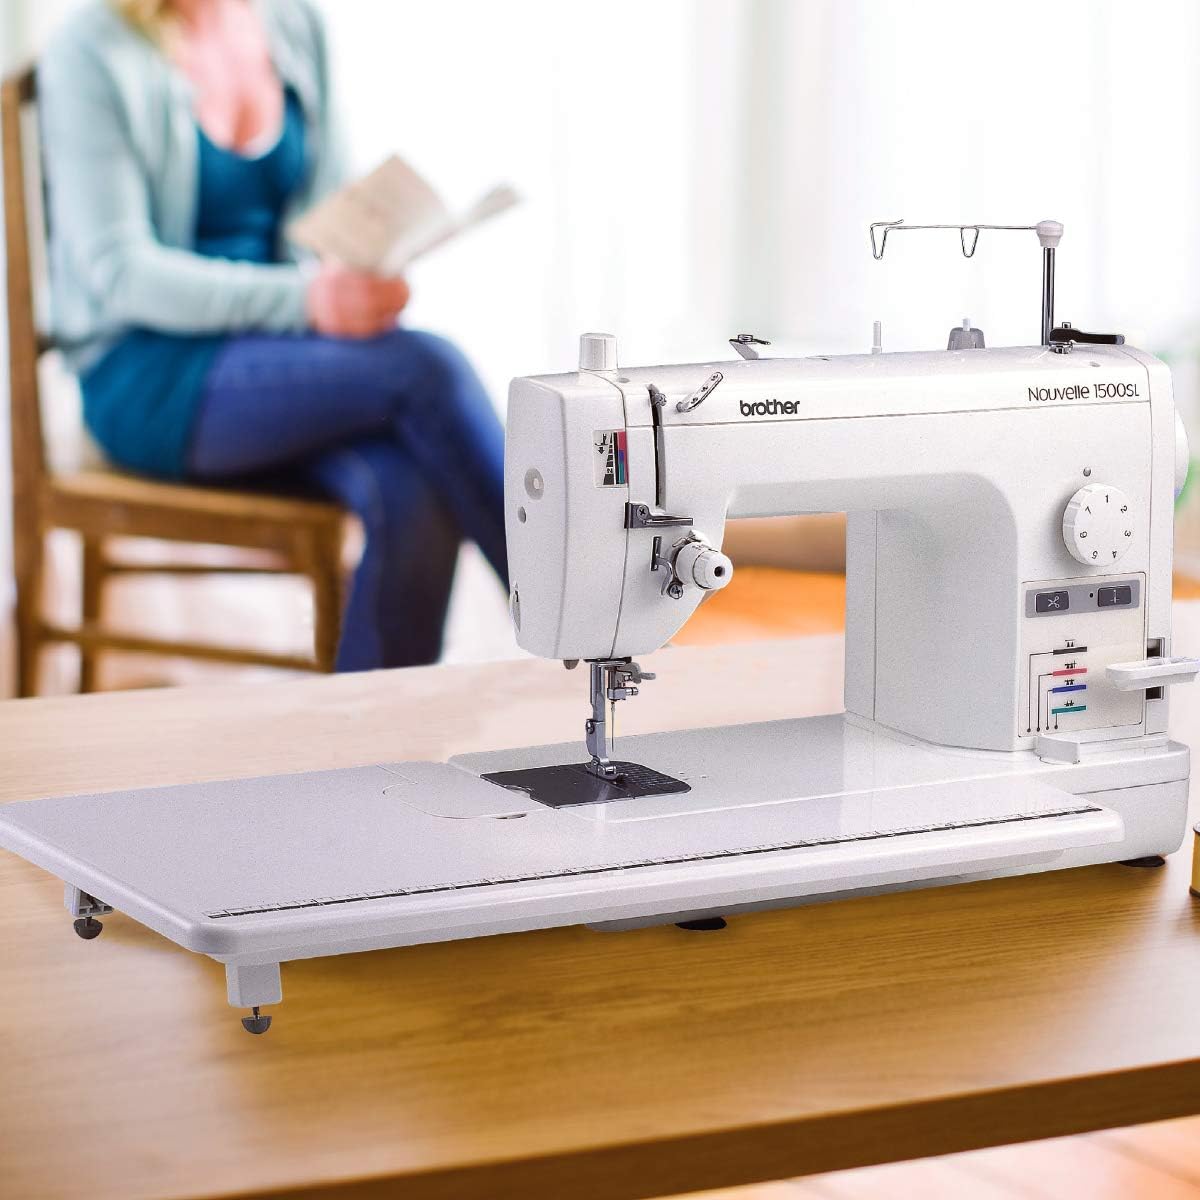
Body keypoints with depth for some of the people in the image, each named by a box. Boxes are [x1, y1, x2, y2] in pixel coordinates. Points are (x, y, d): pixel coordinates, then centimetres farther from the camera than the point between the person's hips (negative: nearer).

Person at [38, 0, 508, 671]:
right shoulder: (92, 56, -9)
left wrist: (366, 277, -11)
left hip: (275, 347, 5)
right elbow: (119, 272, -15)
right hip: (147, 380, -5)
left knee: (411, 495, -29)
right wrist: (307, 299, -28)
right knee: (427, 369, -28)